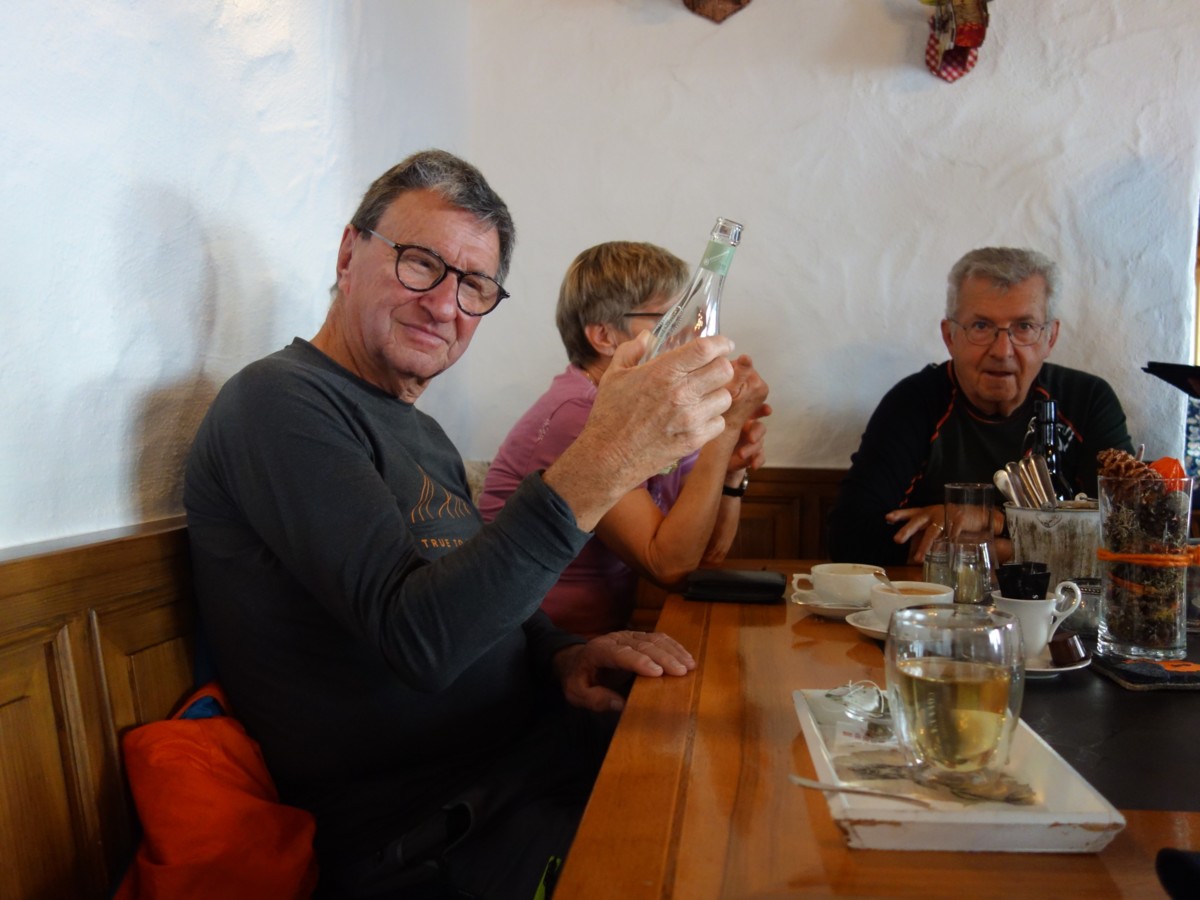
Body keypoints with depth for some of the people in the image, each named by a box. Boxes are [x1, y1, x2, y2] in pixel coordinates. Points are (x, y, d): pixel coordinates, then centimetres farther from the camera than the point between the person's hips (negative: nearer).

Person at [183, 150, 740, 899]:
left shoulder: (422, 434, 16)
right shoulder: (279, 404, -13)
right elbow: (419, 638, -25)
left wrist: (561, 656, -2)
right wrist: (600, 464, -34)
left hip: (538, 749, 8)